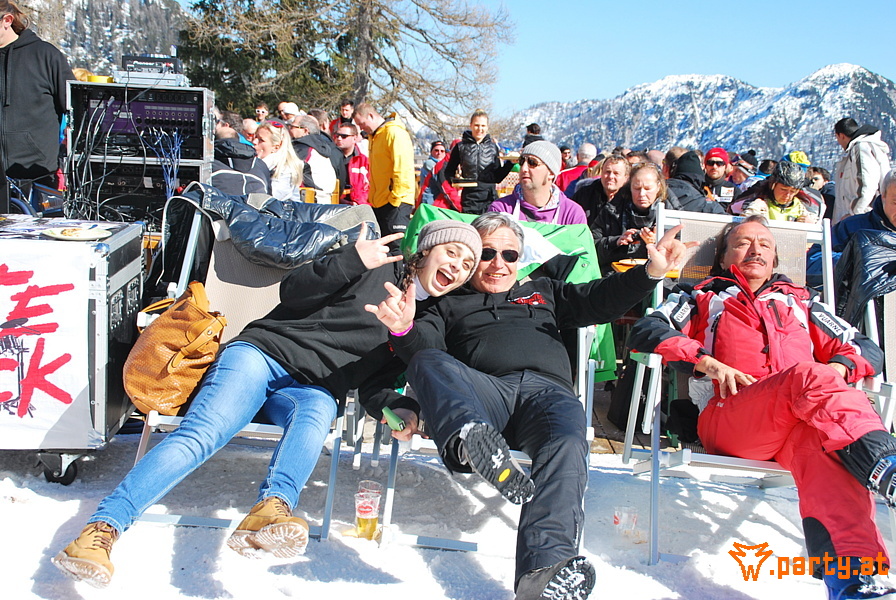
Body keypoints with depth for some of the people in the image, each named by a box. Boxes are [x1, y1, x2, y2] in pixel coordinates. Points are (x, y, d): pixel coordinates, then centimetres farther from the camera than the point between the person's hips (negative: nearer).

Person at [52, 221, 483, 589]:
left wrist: (397, 407, -10)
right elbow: (292, 293, 0)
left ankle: (269, 511, -58)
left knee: (317, 410, -35)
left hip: (313, 389, 2)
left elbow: (376, 386, 14)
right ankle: (101, 529, -29)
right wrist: (352, 260, -16)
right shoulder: (375, 267, 9)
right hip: (263, 351, -2)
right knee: (201, 433, -25)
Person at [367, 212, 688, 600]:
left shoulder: (542, 292, 38)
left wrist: (651, 272, 5)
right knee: (427, 363, -31)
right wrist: (404, 329, -14)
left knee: (566, 445, -35)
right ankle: (472, 438, -59)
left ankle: (546, 569, -54)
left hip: (547, 390, 1)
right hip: (482, 391, 0)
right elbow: (424, 347, 11)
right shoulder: (450, 305, 32)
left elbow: (601, 299, 23)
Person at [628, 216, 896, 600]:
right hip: (727, 420, -2)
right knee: (809, 375, -34)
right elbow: (645, 331, 12)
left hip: (803, 420, 2)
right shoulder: (704, 300, 31)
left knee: (824, 448, -37)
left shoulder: (801, 302, 38)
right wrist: (708, 363, -3)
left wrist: (838, 368, 7)